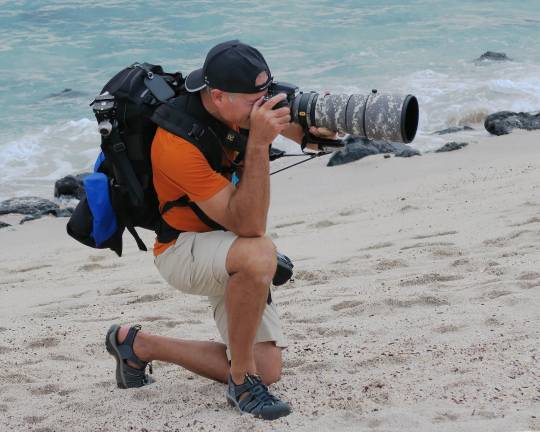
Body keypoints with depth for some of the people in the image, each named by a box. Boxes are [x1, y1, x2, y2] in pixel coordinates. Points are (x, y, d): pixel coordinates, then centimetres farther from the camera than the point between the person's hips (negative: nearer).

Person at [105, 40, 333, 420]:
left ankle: (139, 345, 18)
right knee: (259, 254, -41)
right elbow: (249, 226, -35)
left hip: (228, 253, 8)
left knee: (267, 371, 1)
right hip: (184, 250, -8)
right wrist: (258, 143, -42)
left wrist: (312, 127, -16)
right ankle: (242, 381, -20)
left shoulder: (237, 105, -11)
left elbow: (295, 128, 9)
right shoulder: (177, 143, -32)